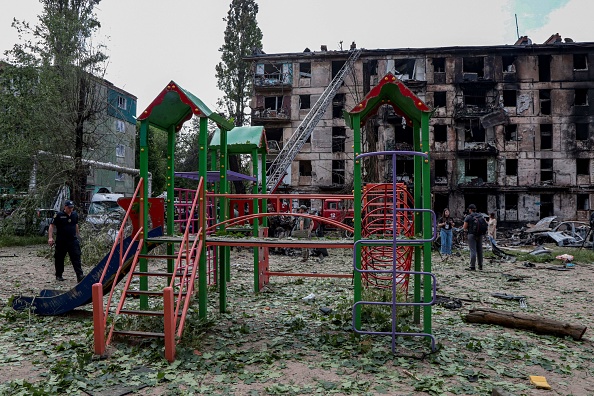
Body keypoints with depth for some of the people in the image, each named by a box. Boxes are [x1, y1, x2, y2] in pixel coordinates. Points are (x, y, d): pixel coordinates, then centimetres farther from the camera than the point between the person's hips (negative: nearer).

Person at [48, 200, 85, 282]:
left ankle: (80, 275, -11)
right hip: (61, 241, -3)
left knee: (76, 257, -6)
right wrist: (50, 237, -14)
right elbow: (51, 226, -5)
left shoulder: (75, 215, 8)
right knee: (59, 258, 8)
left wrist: (77, 235, 25)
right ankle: (58, 275, 23)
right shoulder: (58, 215, -6)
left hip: (73, 240, 3)